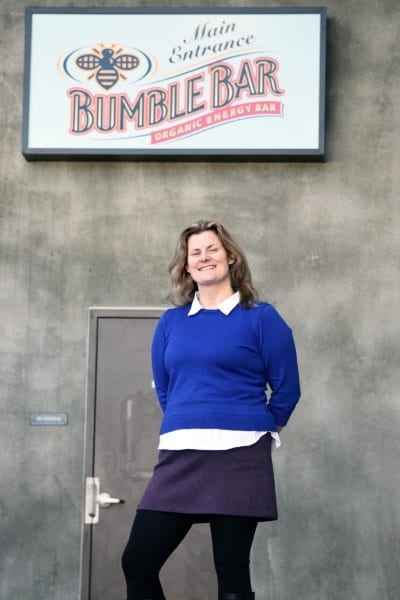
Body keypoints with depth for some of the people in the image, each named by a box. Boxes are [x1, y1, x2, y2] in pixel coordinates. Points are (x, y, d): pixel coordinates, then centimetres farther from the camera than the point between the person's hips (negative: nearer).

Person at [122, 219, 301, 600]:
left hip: (239, 456, -4)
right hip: (179, 455, 4)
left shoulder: (260, 318, -1)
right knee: (137, 561, -4)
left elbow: (286, 389, 3)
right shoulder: (170, 322, 12)